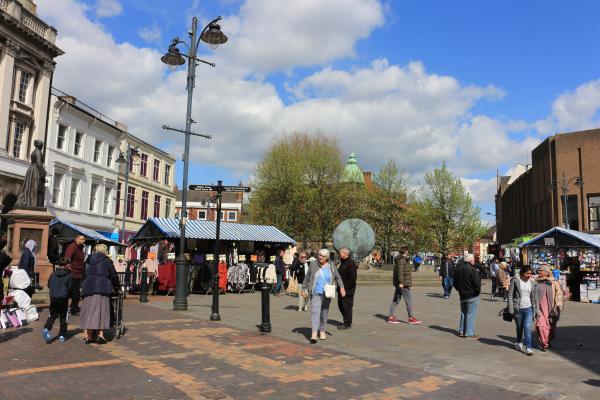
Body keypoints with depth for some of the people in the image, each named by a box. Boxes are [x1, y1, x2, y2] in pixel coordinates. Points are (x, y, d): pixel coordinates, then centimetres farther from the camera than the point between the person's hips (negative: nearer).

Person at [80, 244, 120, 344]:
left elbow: (85, 275, 20)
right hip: (102, 288, -4)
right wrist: (117, 287, 18)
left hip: (88, 288, 4)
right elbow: (114, 276, 5)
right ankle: (100, 334, -7)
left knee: (89, 312, 7)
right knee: (101, 311, -1)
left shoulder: (88, 261, 16)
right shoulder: (107, 261, 2)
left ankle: (88, 337, 9)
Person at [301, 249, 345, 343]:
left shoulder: (331, 267, 2)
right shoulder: (313, 264, -3)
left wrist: (341, 287, -1)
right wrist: (304, 289, 5)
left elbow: (338, 278, 12)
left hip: (327, 294, 3)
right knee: (315, 312, -13)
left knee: (324, 313, 12)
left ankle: (322, 331, 28)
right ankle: (314, 334, -17)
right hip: (315, 293, -2)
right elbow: (307, 277, 5)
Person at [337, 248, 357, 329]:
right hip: (342, 289, 10)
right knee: (341, 305, 15)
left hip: (348, 289, -10)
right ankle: (346, 322, 28)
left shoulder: (351, 263, -15)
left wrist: (346, 288, -21)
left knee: (347, 306, -3)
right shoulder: (343, 262, 15)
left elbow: (352, 278, -21)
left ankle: (348, 324, 6)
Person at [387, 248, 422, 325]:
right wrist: (401, 282, -27)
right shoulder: (401, 260, -13)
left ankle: (391, 317, 10)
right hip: (403, 284, -10)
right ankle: (411, 318, -1)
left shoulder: (402, 260, 19)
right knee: (409, 300, -5)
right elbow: (400, 271, -22)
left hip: (400, 284, 10)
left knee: (396, 300, 9)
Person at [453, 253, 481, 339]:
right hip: (472, 296, -7)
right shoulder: (473, 270, -19)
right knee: (471, 314, -1)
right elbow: (477, 283, -19)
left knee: (463, 313, 17)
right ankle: (469, 333, 2)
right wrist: (478, 291, -3)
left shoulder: (458, 269, 6)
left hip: (462, 295, 7)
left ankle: (461, 331, 20)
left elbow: (455, 283, 14)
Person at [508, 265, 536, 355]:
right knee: (519, 328, 11)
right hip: (518, 308, -2)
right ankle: (519, 343, 32)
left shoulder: (531, 282, 6)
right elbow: (510, 295, -7)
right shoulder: (515, 281, -7)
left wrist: (535, 307, 13)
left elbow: (533, 296, 14)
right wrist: (511, 309, -11)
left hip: (528, 308, 3)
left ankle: (527, 347, -4)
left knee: (527, 327, -7)